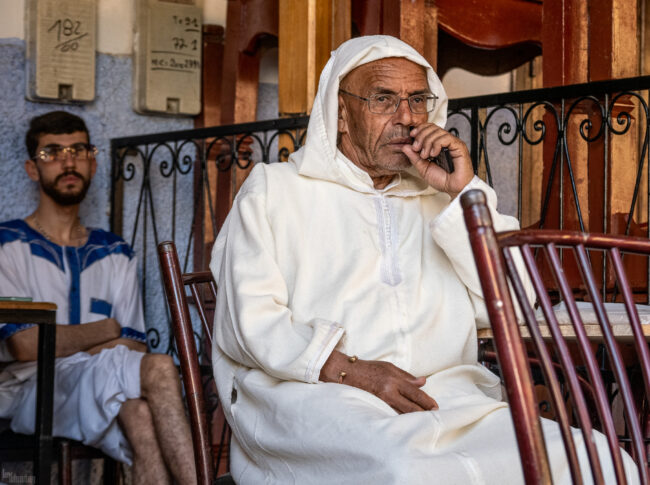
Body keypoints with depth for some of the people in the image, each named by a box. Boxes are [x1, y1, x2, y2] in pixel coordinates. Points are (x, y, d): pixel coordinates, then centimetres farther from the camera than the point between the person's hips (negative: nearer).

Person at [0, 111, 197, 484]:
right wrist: (106, 331, 2)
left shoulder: (116, 254, 20)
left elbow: (135, 345, 9)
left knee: (140, 414, -36)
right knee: (160, 368, -32)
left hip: (105, 398, 4)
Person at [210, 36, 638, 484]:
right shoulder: (275, 190, 15)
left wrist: (464, 194, 6)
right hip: (314, 395, -3)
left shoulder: (440, 202, 25)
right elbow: (249, 321, 1)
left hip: (443, 395, 4)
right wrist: (350, 370, -14)